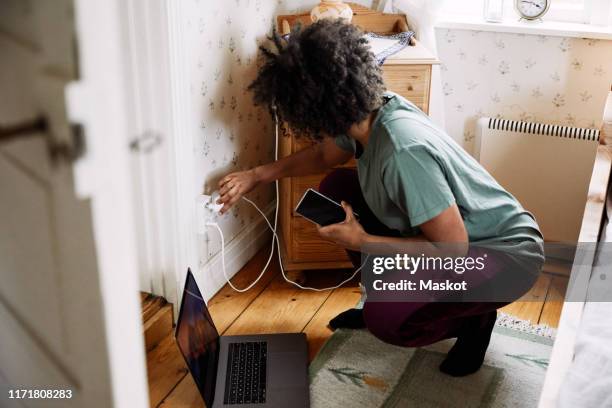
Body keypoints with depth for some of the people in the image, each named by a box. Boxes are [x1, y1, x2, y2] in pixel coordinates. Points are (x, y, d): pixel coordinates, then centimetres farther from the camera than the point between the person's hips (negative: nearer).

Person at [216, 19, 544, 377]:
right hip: (452, 233, 8)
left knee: (384, 319, -28)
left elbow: (451, 250, -29)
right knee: (338, 187, 2)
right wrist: (257, 175, 7)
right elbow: (324, 156, 13)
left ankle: (474, 318, 3)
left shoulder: (404, 152, -36)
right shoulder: (364, 114, -10)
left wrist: (361, 242, -22)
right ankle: (388, 296, 16)